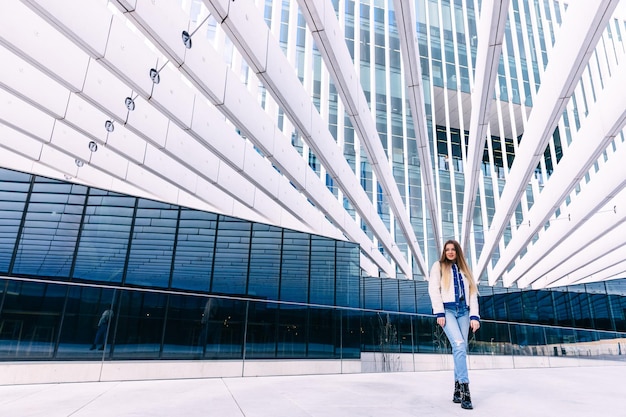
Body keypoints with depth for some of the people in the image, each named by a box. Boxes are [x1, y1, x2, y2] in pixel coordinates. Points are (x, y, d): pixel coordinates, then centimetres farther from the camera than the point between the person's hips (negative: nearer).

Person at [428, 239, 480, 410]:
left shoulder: (465, 269, 21)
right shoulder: (438, 266, 10)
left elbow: (473, 294, 15)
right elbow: (433, 289, 0)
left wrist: (474, 316, 2)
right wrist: (439, 313, -11)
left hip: (463, 312, 4)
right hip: (447, 310, -4)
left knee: (461, 349, 0)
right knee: (459, 346, -20)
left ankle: (457, 390, 8)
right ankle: (465, 389, -21)